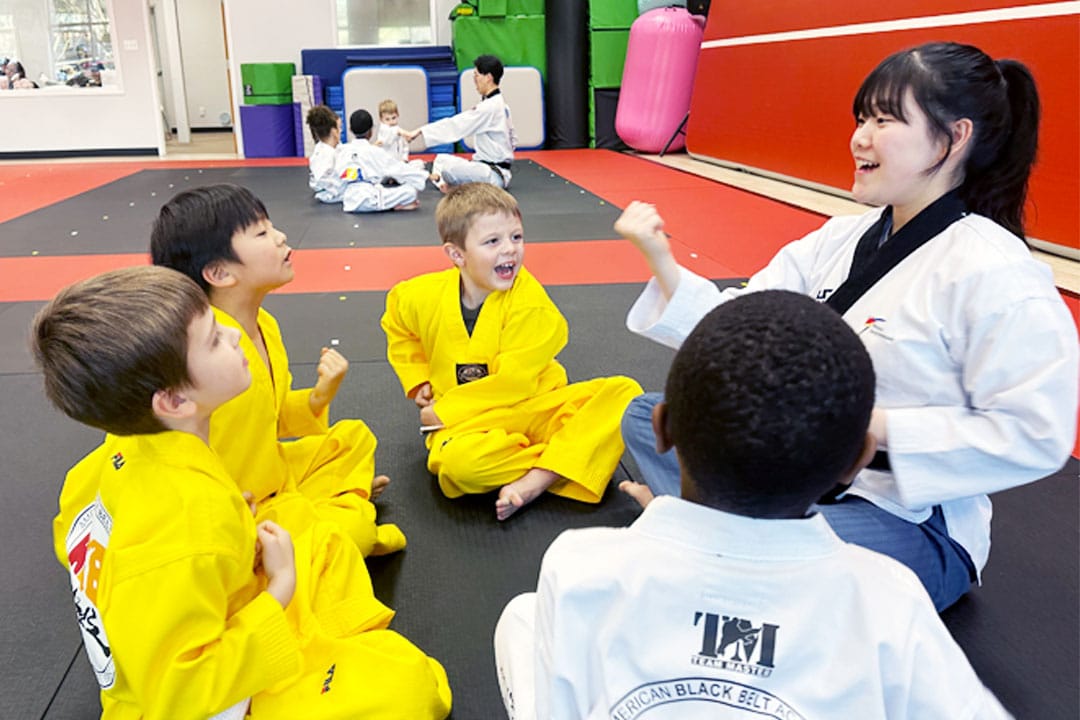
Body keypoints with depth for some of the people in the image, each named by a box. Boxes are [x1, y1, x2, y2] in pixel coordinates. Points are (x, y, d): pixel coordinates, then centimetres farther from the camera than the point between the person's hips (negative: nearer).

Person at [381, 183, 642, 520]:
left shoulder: (529, 303, -17)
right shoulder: (422, 296, -6)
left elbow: (512, 383, -18)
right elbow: (400, 331, 18)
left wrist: (443, 411, -15)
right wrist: (419, 383, 8)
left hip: (532, 407, 0)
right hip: (469, 423, 0)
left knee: (624, 392, -22)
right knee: (456, 460, -37)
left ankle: (532, 482, -31)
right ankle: (568, 464, -19)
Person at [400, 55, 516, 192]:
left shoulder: (489, 107, -21)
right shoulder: (501, 104, 10)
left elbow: (455, 124, -22)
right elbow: (513, 141, 18)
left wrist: (419, 131, -18)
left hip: (494, 174, -10)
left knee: (447, 168, -29)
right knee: (441, 159, 15)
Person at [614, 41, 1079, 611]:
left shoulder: (993, 272, -20)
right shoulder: (844, 238, 3)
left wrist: (869, 425, -24)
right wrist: (659, 257, -13)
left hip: (909, 519, -7)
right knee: (647, 417, 6)